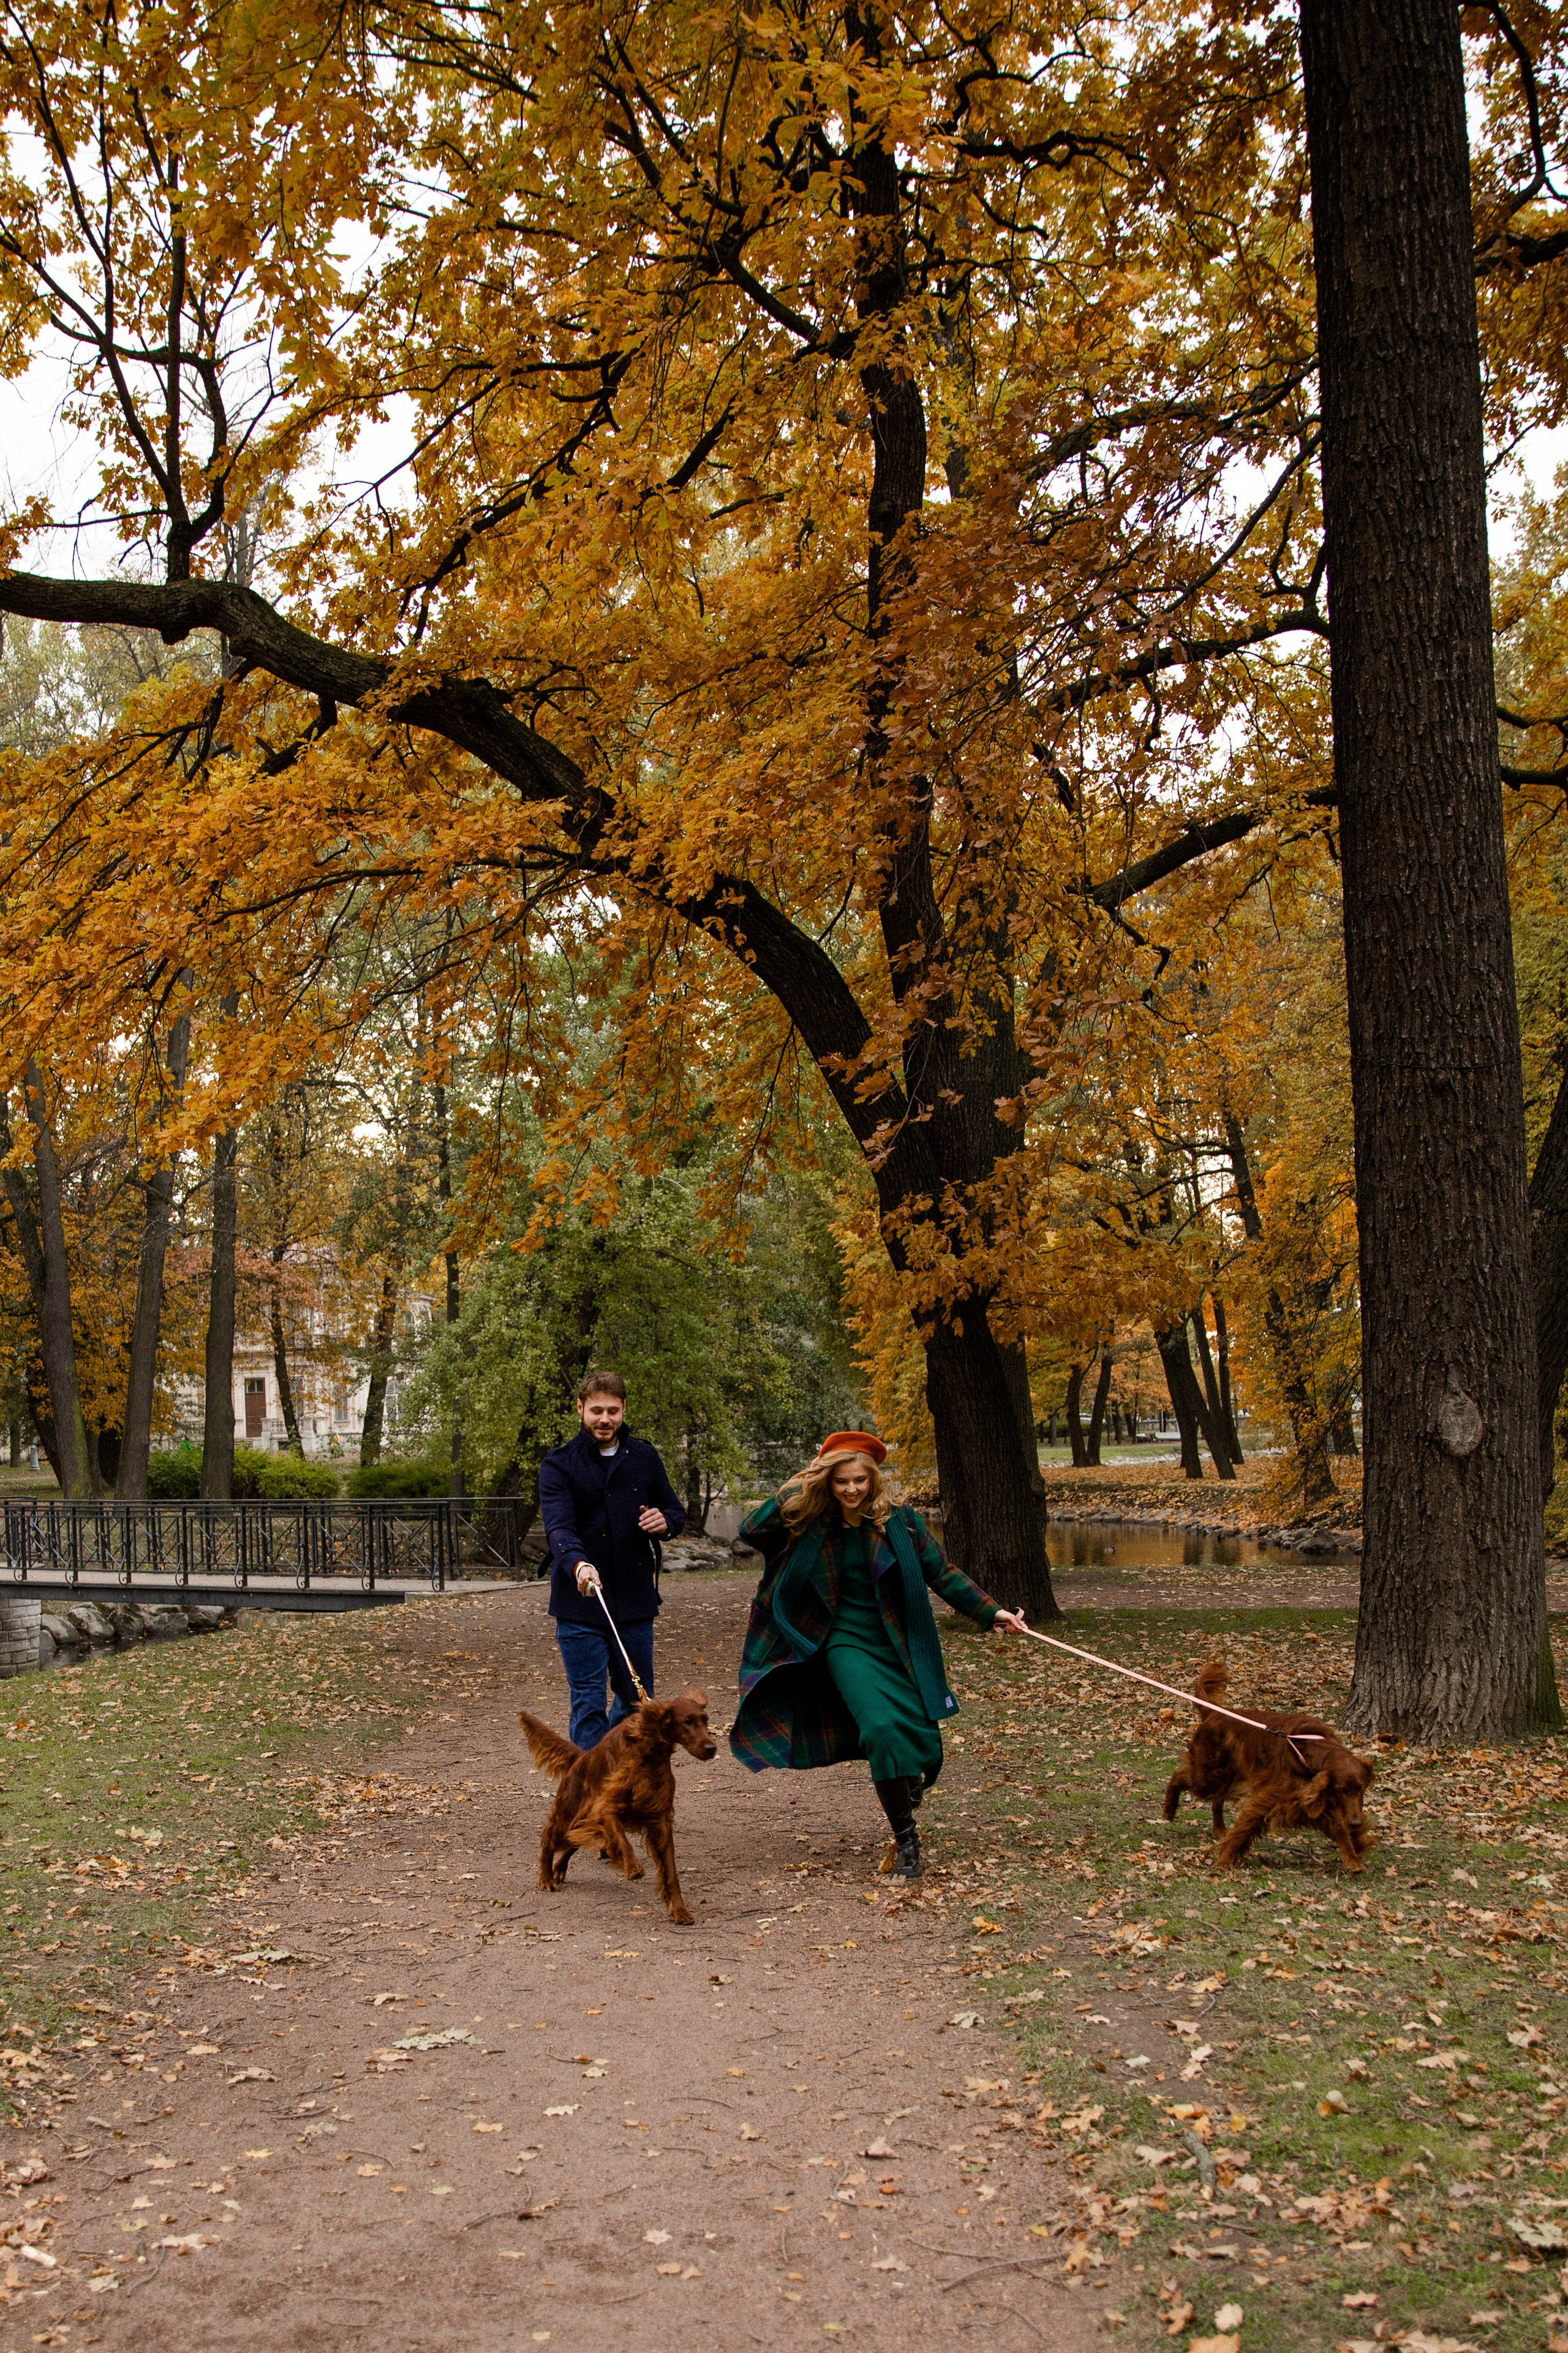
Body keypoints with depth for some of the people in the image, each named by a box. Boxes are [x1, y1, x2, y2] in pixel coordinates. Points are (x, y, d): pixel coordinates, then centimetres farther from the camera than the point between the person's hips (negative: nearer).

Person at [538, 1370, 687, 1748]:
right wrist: (578, 1564, -40)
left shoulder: (645, 1458, 7)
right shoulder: (559, 1465, -5)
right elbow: (558, 1527, -19)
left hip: (636, 1602, 4)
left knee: (637, 1702, 15)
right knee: (588, 1705, -2)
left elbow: (675, 1512, 16)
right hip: (581, 1606, -4)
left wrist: (664, 1522, -9)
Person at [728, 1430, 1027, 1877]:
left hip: (898, 1645, 2)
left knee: (923, 1740, 1)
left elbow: (942, 1575, -1)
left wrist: (991, 1613, -8)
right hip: (847, 1643, -2)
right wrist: (795, 1488, -12)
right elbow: (753, 1532, -6)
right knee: (883, 1728, -22)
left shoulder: (899, 1521, -4)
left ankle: (906, 1788, 41)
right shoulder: (812, 1523, -3)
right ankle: (905, 1839, -7)